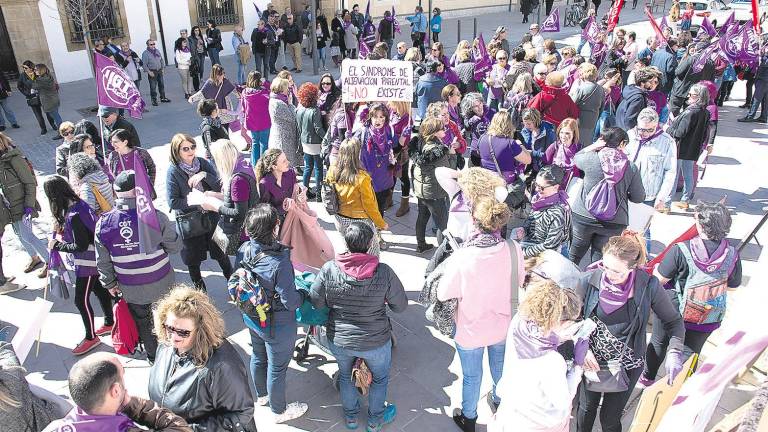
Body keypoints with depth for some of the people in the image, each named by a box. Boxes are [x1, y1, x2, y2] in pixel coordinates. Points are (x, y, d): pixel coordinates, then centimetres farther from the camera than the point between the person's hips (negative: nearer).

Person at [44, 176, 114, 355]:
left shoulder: (74, 215, -30)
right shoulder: (78, 203, -2)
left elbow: (80, 246, -23)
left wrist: (57, 245, -13)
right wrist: (61, 229, 0)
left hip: (87, 262, -10)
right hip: (93, 259, 10)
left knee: (81, 300, 3)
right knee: (100, 290, 23)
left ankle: (91, 337, 19)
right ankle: (109, 323, 41)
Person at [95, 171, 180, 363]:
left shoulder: (103, 223, -13)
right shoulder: (155, 217, -24)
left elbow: (102, 262, -3)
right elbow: (175, 246, -12)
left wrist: (110, 284, 12)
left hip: (131, 289, 2)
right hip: (161, 284, -2)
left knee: (143, 322, 23)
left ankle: (153, 356, 41)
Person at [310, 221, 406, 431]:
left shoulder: (329, 269, -21)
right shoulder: (384, 272, -24)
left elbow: (315, 303, -10)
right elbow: (400, 306, -12)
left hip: (338, 341, 2)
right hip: (375, 342, -2)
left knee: (345, 375, 31)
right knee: (380, 377, 29)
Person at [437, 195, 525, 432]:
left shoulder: (461, 259, -34)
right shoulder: (514, 249, -24)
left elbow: (443, 294, -19)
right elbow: (519, 281, -4)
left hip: (471, 330, -3)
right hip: (503, 326, 3)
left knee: (472, 376, 22)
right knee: (500, 366, 32)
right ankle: (500, 399, 61)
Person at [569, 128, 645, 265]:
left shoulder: (592, 158, -11)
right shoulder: (631, 168, -8)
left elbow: (576, 158, 13)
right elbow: (639, 197, 0)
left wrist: (594, 146, 6)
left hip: (584, 216, 0)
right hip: (614, 223, 0)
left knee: (574, 255, 18)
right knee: (599, 259, 11)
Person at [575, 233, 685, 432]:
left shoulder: (649, 286, -20)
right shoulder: (589, 281, -19)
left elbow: (673, 321, -6)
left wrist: (674, 352, -21)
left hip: (627, 365, -1)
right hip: (592, 360, 1)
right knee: (586, 408, 22)